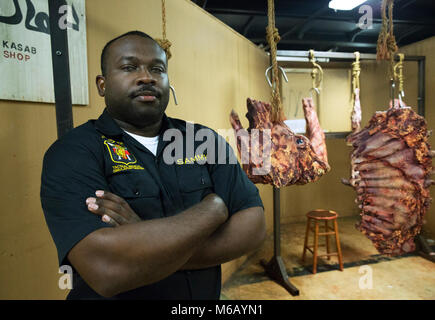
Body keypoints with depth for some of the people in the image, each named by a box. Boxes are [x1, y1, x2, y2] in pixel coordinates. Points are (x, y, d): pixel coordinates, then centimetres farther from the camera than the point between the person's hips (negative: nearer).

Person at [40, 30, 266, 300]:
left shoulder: (205, 140, -7)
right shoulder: (72, 153, -18)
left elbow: (254, 227, -14)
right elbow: (106, 269, -31)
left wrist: (155, 248, -25)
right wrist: (214, 208, -22)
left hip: (207, 295, 3)